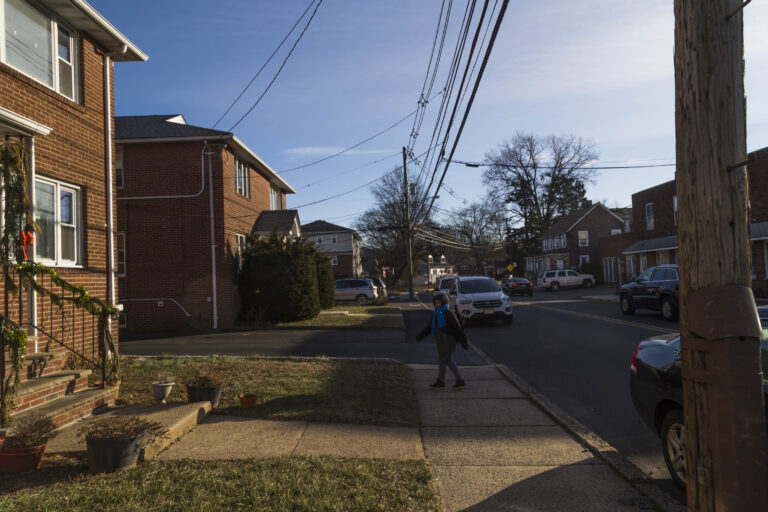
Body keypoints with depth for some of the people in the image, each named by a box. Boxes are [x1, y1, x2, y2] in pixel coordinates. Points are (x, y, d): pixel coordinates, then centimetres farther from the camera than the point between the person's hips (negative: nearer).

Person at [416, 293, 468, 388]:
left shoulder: (449, 314, -17)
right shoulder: (436, 314, 8)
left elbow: (458, 329, -15)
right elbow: (430, 326, 10)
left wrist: (463, 342, -13)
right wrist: (422, 334, -4)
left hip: (447, 343, -9)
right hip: (442, 342, 9)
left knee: (441, 361, 4)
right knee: (449, 362, 14)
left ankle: (440, 381, 20)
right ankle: (459, 381, 21)